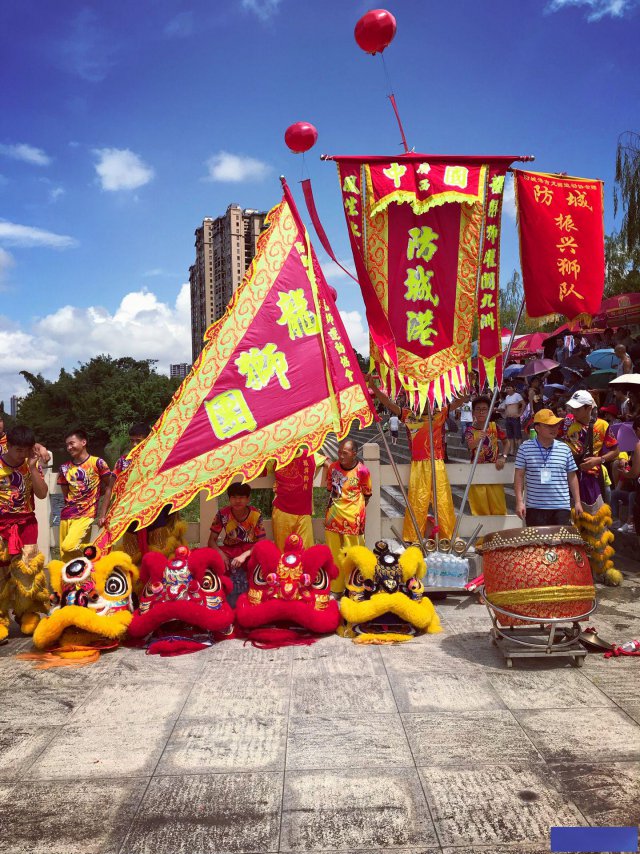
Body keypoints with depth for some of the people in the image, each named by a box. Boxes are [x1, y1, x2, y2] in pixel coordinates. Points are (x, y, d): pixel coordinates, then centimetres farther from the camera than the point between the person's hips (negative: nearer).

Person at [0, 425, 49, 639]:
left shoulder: (33, 465, 2)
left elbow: (42, 493, -8)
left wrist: (32, 466, -12)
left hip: (26, 523, 2)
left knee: (27, 571, 1)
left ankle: (29, 614, 14)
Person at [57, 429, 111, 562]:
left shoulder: (97, 462, -4)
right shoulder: (65, 468, 9)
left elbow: (109, 487, 0)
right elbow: (66, 493, 17)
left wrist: (103, 513, 0)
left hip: (86, 514, -5)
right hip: (67, 514, 5)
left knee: (68, 546, -24)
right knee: (65, 557, 4)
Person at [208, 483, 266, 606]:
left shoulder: (256, 515, -13)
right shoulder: (222, 514, -10)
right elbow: (212, 540, -7)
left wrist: (245, 555, -31)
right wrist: (220, 554, -28)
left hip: (250, 551, -1)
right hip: (229, 551, 2)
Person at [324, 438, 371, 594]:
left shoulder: (362, 470, -12)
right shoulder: (333, 467, -1)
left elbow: (367, 494, 1)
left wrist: (358, 508, 0)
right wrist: (335, 505, 10)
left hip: (353, 517, -4)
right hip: (334, 515, 4)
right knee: (334, 553, 13)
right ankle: (336, 588, 27)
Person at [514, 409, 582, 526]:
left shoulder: (564, 449, 5)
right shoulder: (525, 448, -1)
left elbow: (572, 476, 11)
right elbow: (519, 476, 0)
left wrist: (577, 502, 8)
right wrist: (519, 502, -6)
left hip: (562, 507, 2)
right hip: (535, 507, -1)